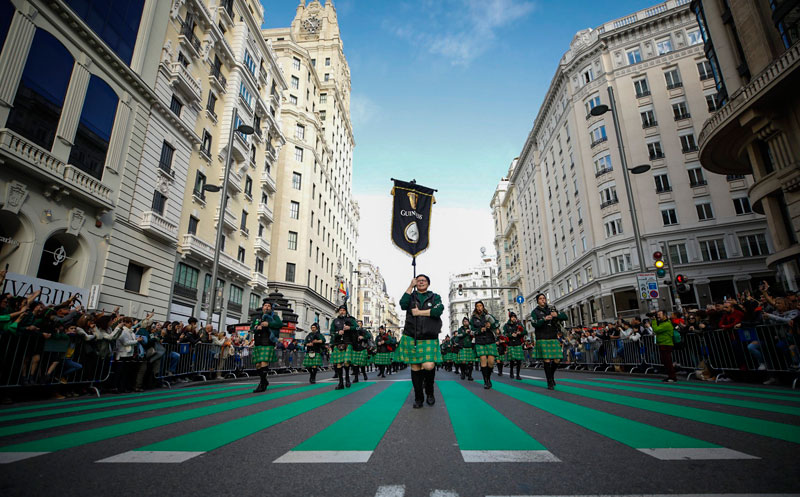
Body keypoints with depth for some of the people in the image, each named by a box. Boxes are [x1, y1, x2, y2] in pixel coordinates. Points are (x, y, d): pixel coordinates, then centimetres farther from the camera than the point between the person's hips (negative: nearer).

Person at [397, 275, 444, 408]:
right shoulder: (411, 296, 13)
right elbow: (403, 305, -10)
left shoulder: (435, 297, 10)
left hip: (429, 338, -1)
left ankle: (429, 392, 13)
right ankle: (418, 398, 20)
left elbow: (438, 311, -10)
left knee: (428, 366, -15)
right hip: (411, 338, 1)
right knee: (415, 367, 4)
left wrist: (419, 312, -8)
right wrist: (411, 286, -6)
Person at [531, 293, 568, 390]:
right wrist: (544, 319, -25)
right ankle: (550, 382, 3)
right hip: (542, 339, -4)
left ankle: (551, 375, 29)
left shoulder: (552, 309, 14)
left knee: (557, 360, 1)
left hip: (554, 338, 4)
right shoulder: (535, 312, 4)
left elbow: (565, 317, 7)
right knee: (547, 360, -7)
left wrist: (557, 315, -14)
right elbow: (534, 324, -11)